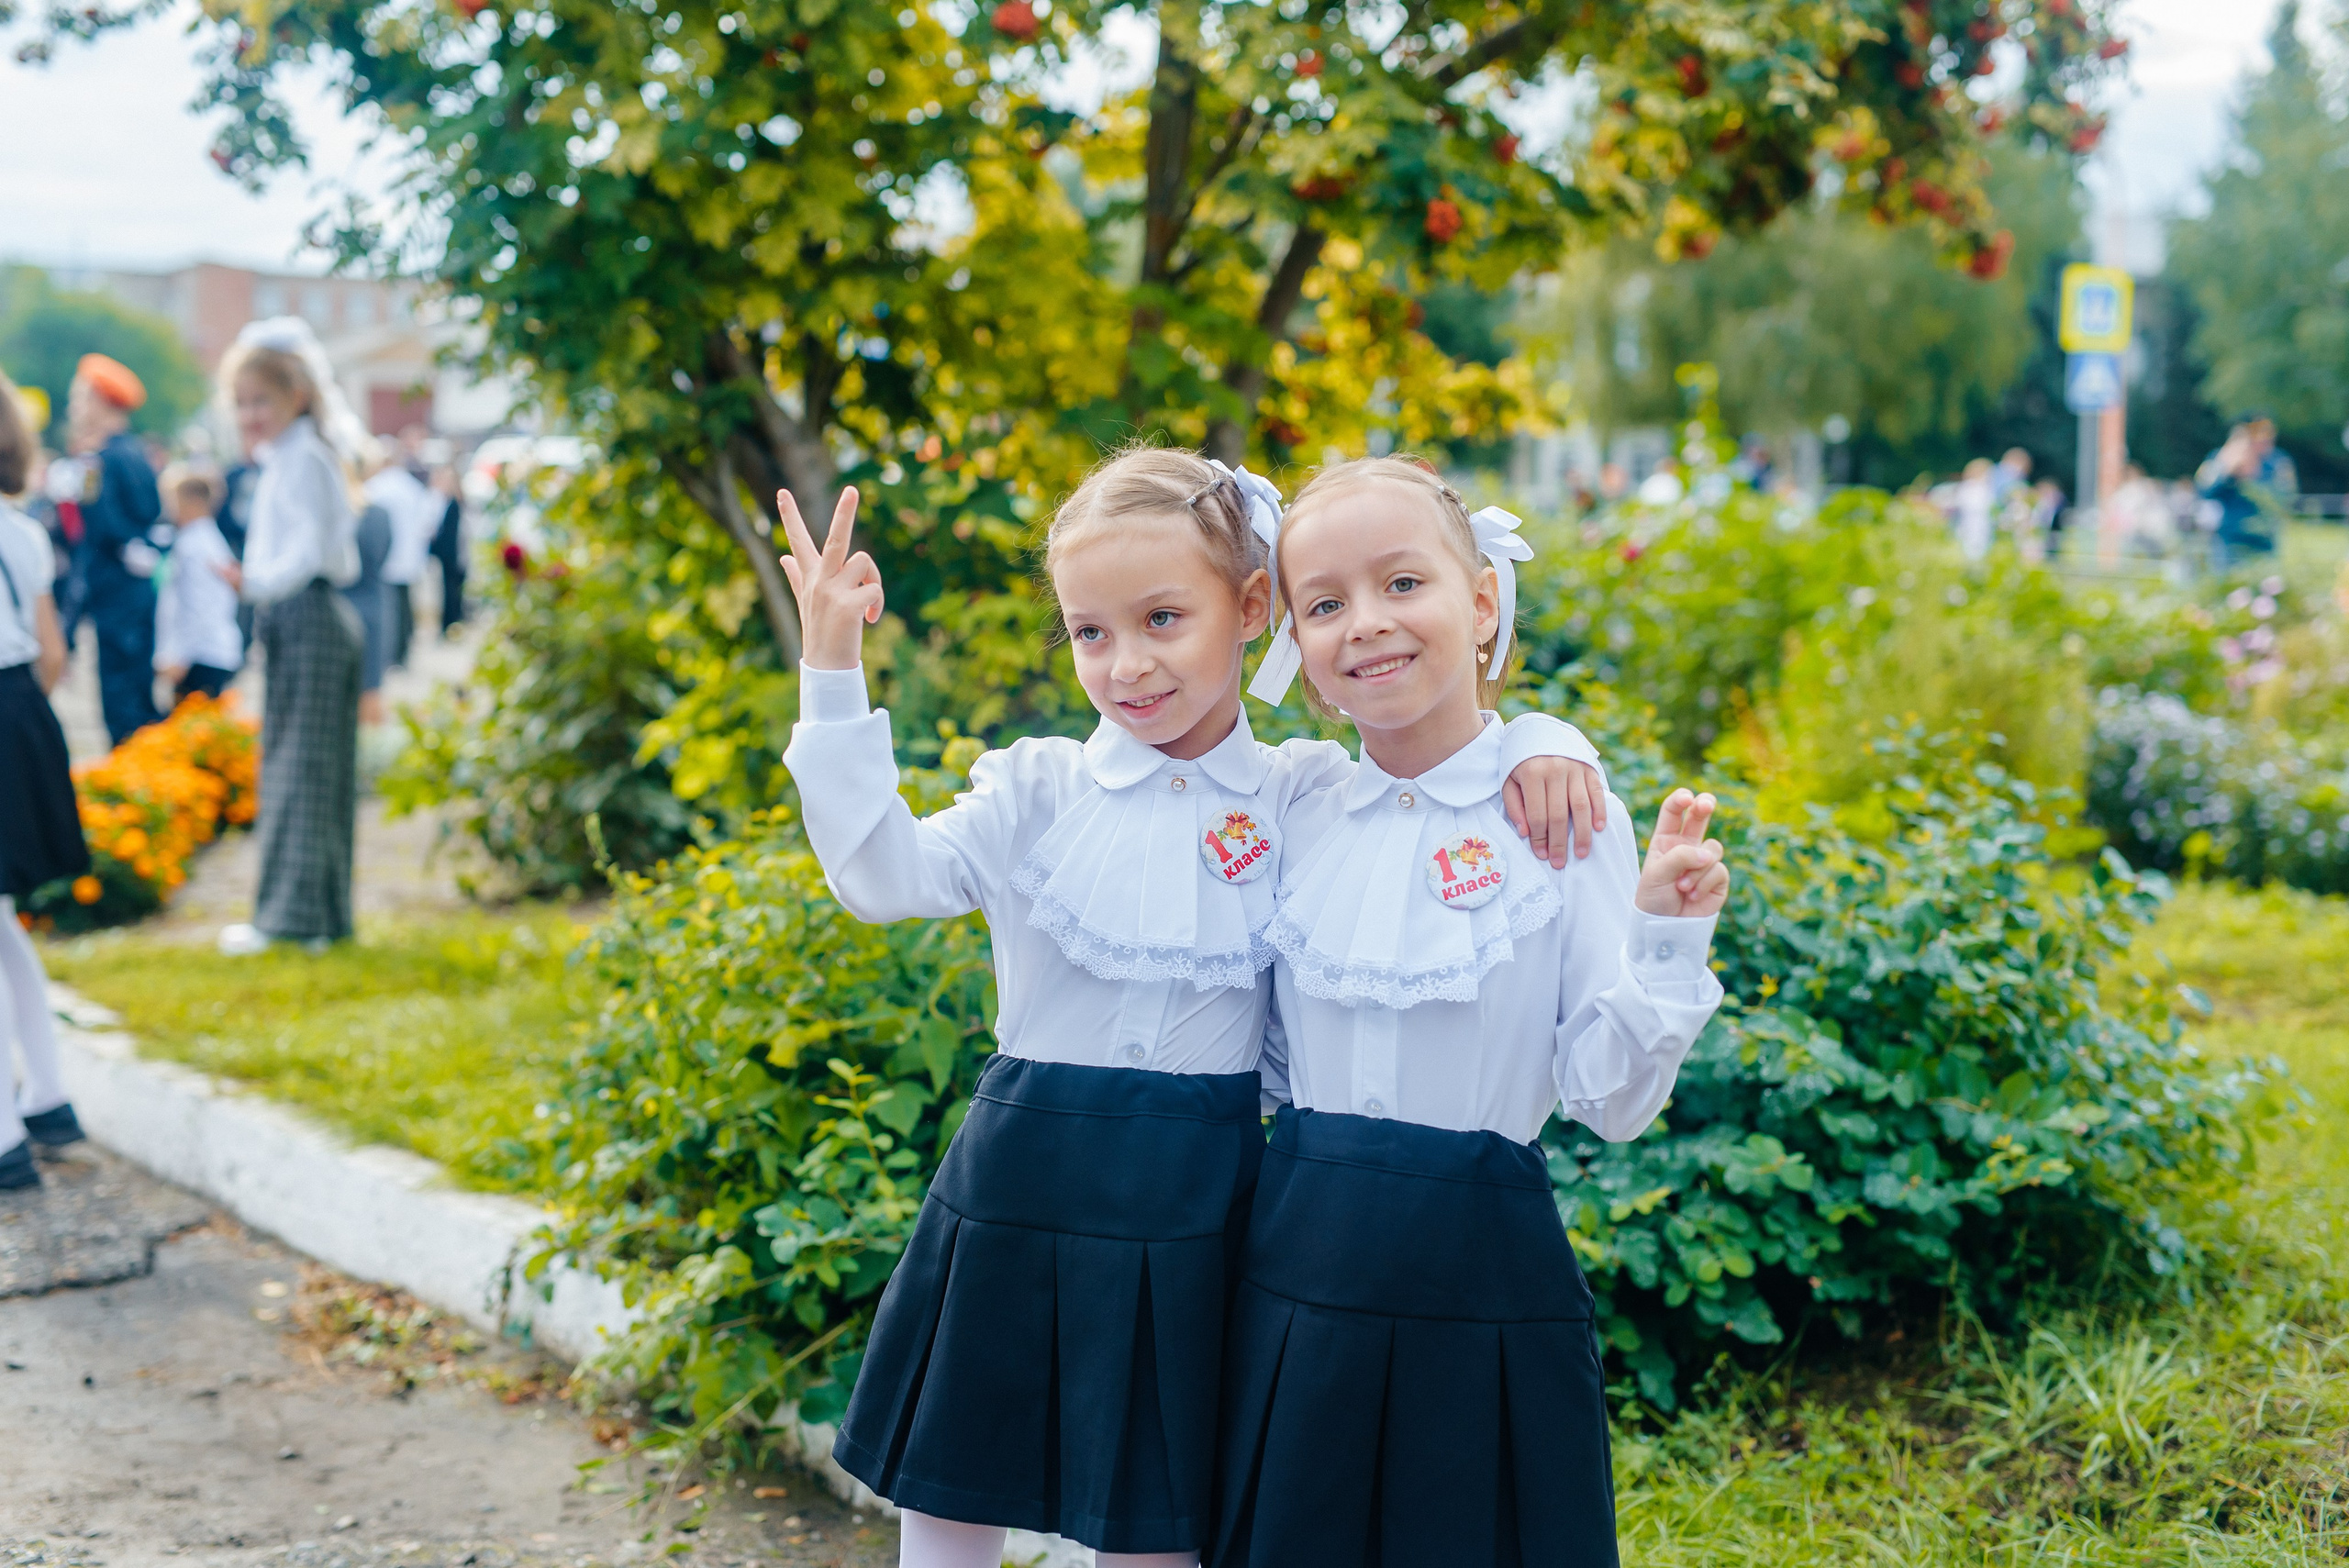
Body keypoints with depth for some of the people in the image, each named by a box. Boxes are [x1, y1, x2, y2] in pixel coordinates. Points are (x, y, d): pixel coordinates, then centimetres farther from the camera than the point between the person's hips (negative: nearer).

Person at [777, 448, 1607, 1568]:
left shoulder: (1307, 795, 0)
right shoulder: (1041, 789, -1)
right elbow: (883, 877, -11)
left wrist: (1545, 743, -13)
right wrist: (834, 672, -16)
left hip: (1194, 1210, 0)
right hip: (1024, 1190, 0)